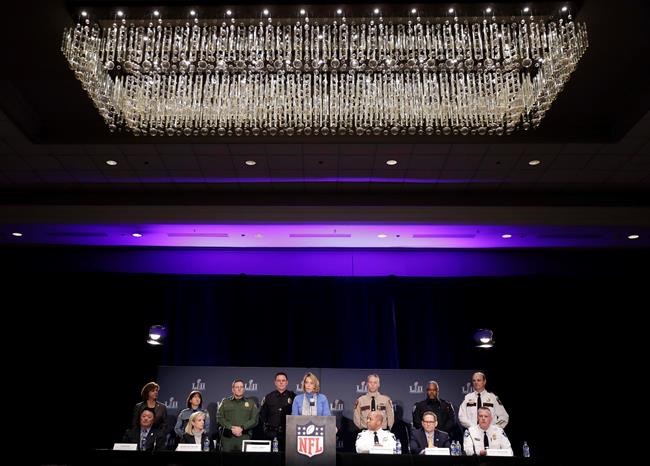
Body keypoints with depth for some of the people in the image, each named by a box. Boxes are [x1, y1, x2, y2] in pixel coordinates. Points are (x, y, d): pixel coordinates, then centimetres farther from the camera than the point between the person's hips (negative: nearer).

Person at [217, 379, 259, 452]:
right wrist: (231, 428, -9)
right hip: (228, 438, 0)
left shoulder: (251, 403, 14)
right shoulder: (225, 402, 14)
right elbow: (219, 418, 4)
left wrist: (242, 428, -10)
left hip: (245, 437, 0)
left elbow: (254, 419, 4)